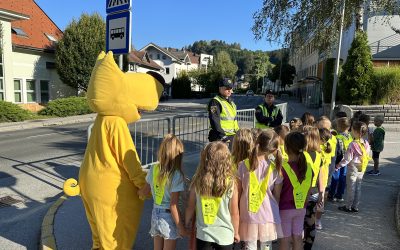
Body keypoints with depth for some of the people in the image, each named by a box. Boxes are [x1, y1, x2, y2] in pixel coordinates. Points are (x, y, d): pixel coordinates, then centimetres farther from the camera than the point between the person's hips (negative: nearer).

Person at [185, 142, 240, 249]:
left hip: (203, 234, 1)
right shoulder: (231, 183, -17)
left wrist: (186, 224, 14)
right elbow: (234, 213, -8)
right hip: (225, 235, -1)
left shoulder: (198, 181, -14)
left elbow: (190, 208, -4)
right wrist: (236, 233, 9)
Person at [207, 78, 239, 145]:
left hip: (232, 136, 9)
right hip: (220, 139, -9)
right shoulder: (215, 102, -11)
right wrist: (222, 136, -22)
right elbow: (214, 121, -19)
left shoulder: (231, 101, 18)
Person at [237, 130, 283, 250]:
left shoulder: (244, 165, -10)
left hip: (248, 214, 0)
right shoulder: (275, 168, -8)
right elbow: (277, 196, 0)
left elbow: (238, 191, -1)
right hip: (268, 215, 1)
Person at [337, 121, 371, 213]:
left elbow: (347, 159, -20)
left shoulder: (353, 144, -23)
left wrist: (338, 166, -10)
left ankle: (348, 207, 17)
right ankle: (355, 207, 25)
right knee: (358, 188, 15)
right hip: (361, 169, 6)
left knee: (350, 188, 6)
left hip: (353, 169, -6)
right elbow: (367, 157, 7)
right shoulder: (366, 144, -3)